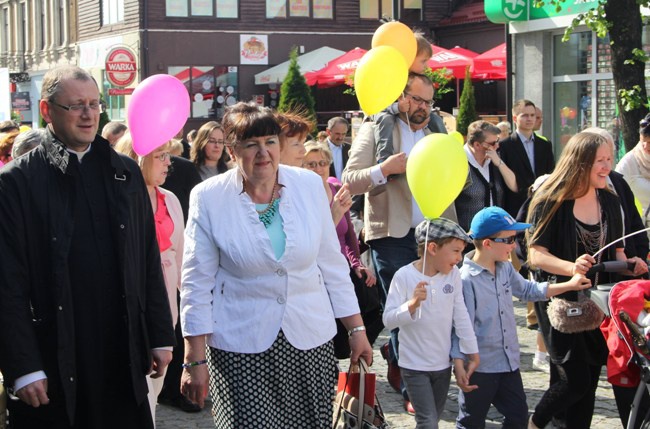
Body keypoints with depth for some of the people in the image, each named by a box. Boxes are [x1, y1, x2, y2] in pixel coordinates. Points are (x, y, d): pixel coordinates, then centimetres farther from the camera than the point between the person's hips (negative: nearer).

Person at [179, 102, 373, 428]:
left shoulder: (309, 185, 3)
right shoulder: (208, 198, -4)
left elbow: (332, 264, 10)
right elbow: (196, 283, -1)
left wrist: (356, 329, 8)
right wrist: (194, 360, -3)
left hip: (311, 342, 3)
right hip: (241, 349, -2)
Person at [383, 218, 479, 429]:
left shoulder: (453, 275, -3)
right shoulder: (404, 276, -15)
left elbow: (461, 317, 3)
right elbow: (388, 320, -17)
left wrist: (472, 354, 5)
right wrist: (412, 304, -33)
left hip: (443, 364, 5)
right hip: (414, 366, -5)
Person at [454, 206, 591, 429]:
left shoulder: (506, 269, 4)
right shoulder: (466, 280, -22)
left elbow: (528, 290, 23)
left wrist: (569, 285, 21)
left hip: (509, 363, 8)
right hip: (480, 367, -8)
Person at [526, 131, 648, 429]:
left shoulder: (610, 203, 6)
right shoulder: (552, 202, -12)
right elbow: (536, 255, -16)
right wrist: (572, 267, -33)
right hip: (560, 302, -6)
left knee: (588, 382, 8)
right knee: (575, 380, -8)